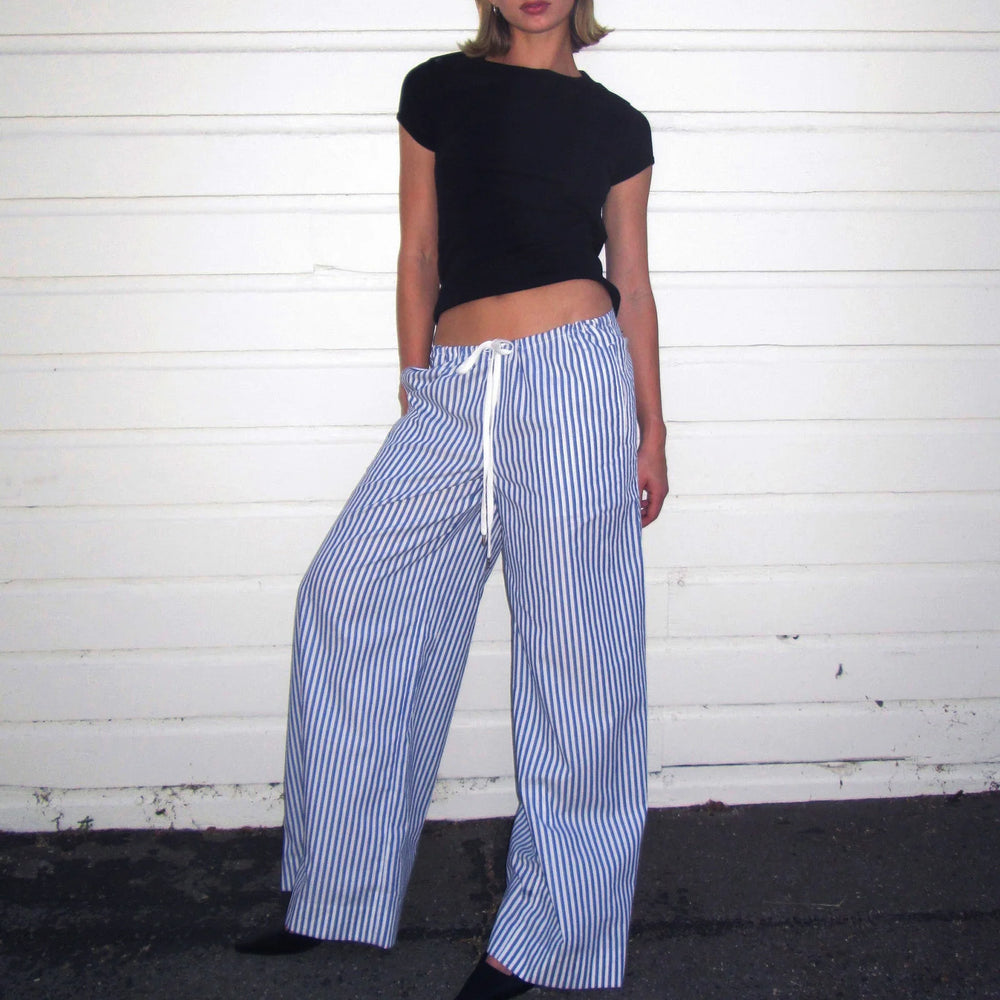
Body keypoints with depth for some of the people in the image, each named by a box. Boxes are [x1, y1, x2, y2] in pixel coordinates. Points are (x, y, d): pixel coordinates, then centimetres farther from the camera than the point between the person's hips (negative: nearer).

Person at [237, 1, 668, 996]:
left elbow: (633, 285, 10)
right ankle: (339, 896, 16)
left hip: (573, 378, -3)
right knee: (346, 595, 0)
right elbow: (419, 255, 11)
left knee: (573, 643, 0)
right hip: (454, 388, 3)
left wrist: (651, 432, 8)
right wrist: (415, 391, 7)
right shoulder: (437, 89, 12)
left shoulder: (615, 124, 8)